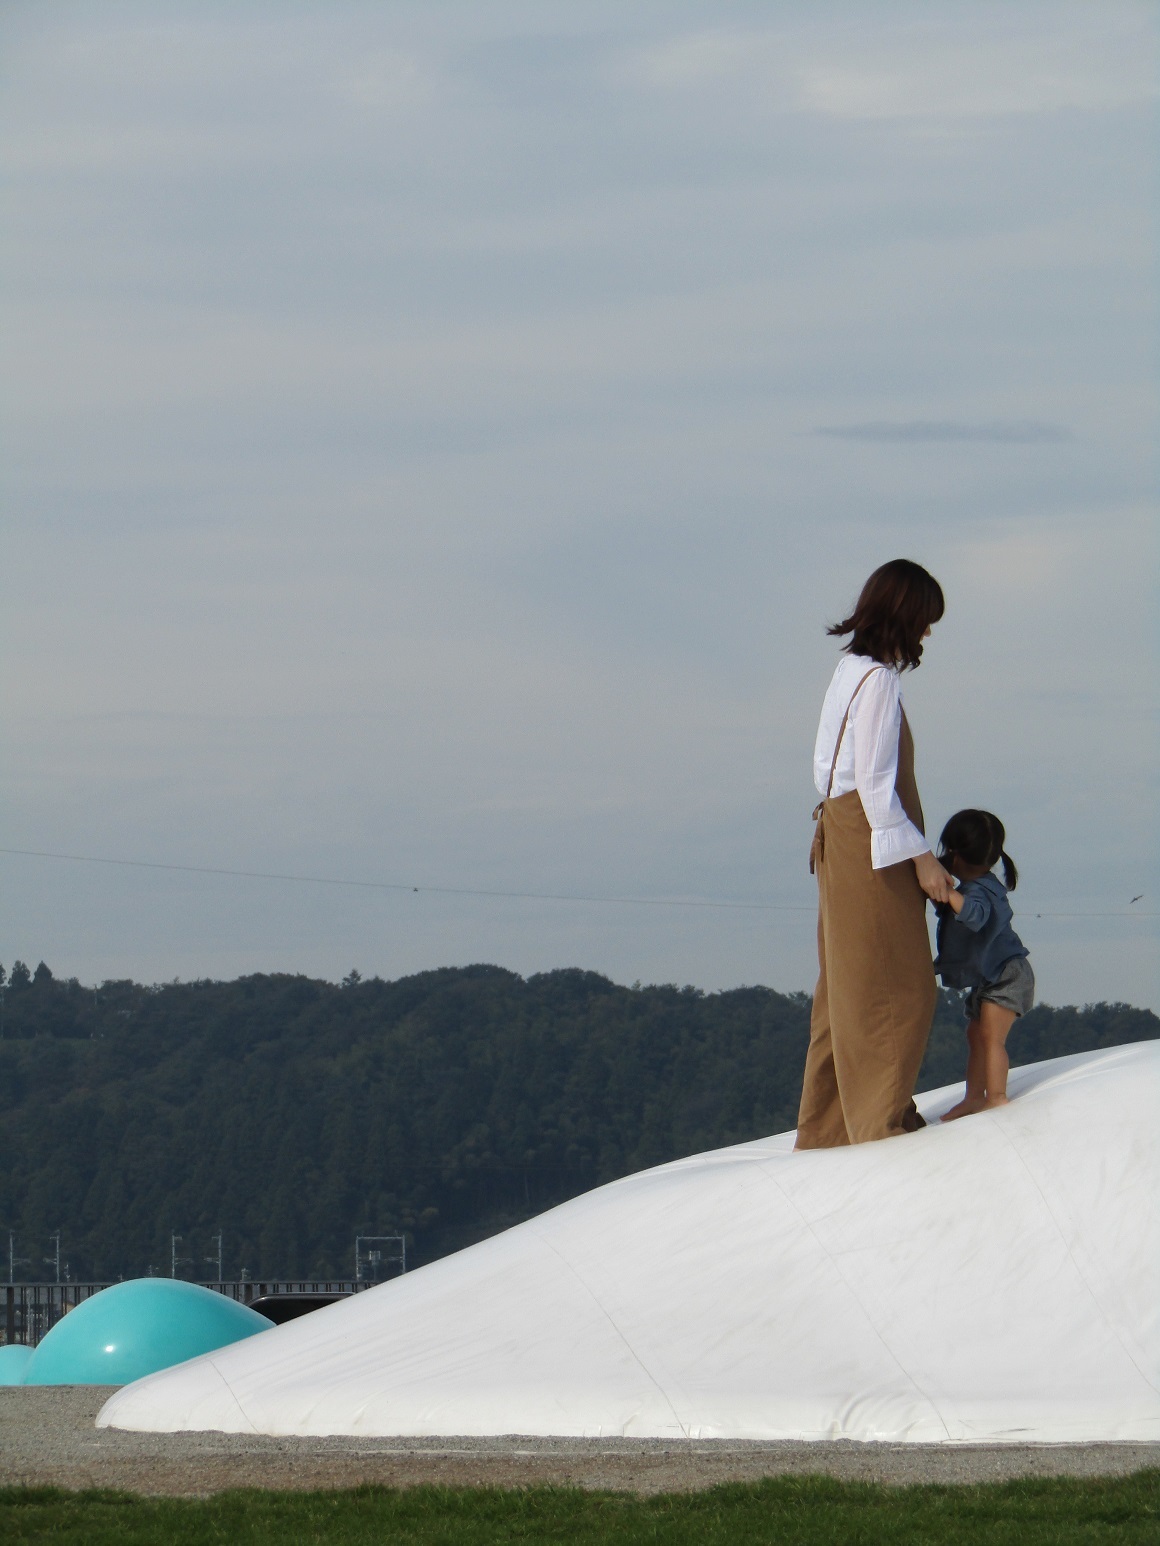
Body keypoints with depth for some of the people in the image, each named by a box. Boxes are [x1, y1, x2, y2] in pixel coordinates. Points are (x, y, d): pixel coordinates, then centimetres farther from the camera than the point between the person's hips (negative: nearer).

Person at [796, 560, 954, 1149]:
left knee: (850, 987, 13)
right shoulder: (878, 680, -15)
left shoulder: (851, 670, 13)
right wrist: (919, 857, -15)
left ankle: (828, 1127, 16)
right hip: (873, 843, -10)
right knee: (892, 987, -7)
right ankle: (882, 1120, -7)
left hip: (841, 836, 10)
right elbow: (876, 782, -18)